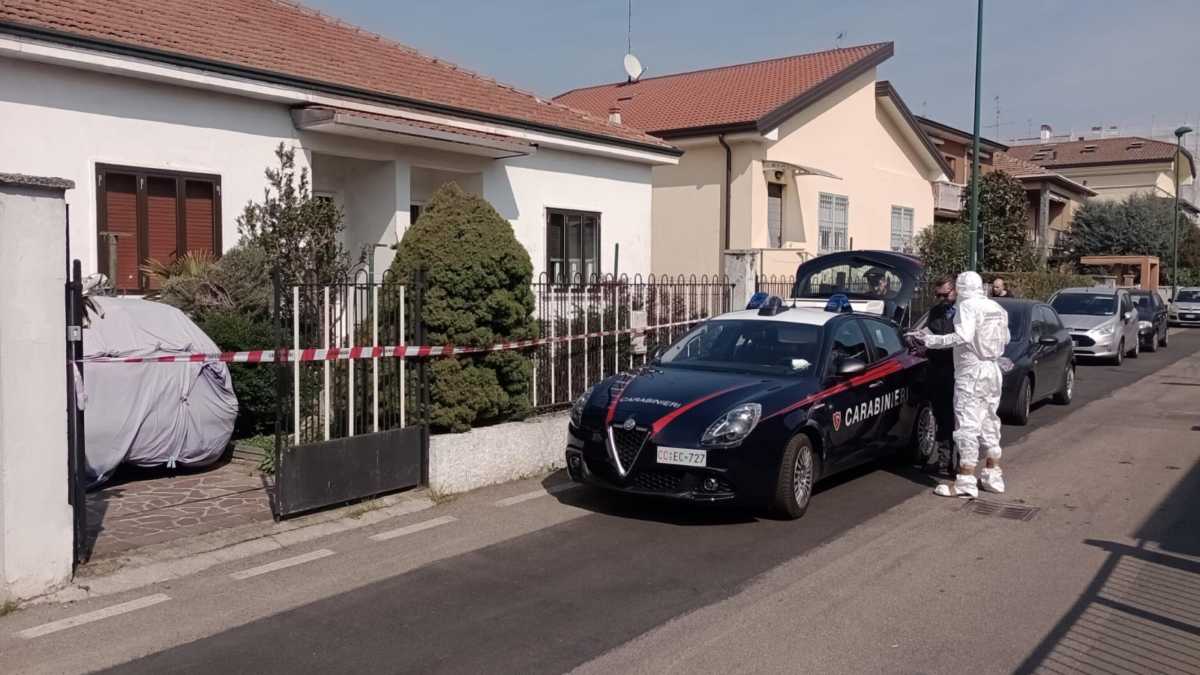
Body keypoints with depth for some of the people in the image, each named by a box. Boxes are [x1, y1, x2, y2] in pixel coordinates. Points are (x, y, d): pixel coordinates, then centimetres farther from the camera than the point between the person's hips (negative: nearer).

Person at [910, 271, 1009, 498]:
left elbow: (963, 336, -27)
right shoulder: (997, 308, 12)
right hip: (993, 370, 9)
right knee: (989, 422, 16)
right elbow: (1005, 338, 18)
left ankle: (966, 482, -8)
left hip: (971, 371, -9)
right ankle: (993, 475, 23)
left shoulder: (967, 306, -14)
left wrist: (932, 340, -26)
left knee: (968, 424, -8)